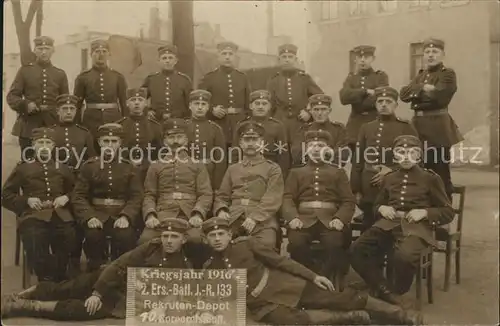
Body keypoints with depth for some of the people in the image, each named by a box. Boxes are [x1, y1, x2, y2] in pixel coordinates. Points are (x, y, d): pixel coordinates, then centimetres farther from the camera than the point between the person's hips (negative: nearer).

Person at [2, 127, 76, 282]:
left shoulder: (62, 168, 22)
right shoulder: (23, 168, 15)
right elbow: (6, 195, 14)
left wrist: (66, 198, 2)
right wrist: (27, 200, -3)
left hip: (61, 215, 2)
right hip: (33, 215, -1)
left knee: (71, 240, -24)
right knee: (35, 244, -30)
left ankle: (59, 280, 1)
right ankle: (47, 281, -7)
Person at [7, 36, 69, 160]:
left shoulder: (60, 74, 10)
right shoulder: (25, 70, 6)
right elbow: (11, 96, 4)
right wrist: (26, 105, -17)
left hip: (53, 126, 1)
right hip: (29, 126, -1)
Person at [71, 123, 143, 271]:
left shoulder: (129, 168, 9)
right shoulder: (89, 166, 9)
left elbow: (136, 197, 0)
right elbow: (78, 196, 2)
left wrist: (125, 216, -19)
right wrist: (89, 217, -16)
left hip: (121, 215, 0)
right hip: (96, 214, 0)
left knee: (126, 236, -30)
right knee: (93, 235, -31)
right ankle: (96, 271, -2)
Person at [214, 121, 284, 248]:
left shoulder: (273, 168, 11)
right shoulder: (232, 169, 23)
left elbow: (272, 199, -1)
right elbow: (221, 196, 22)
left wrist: (255, 218, -15)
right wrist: (221, 210, -1)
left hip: (262, 220, -2)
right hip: (233, 219, 3)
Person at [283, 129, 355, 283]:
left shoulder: (338, 172, 21)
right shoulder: (296, 172, 22)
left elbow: (349, 201, 11)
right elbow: (287, 198, 9)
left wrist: (340, 219, -10)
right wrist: (292, 217, -13)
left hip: (329, 219, 0)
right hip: (304, 218, 0)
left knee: (335, 243, -33)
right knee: (296, 242, -32)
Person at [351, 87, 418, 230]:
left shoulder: (406, 128, 3)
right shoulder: (366, 128, 12)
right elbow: (358, 161, 11)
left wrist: (392, 170, -14)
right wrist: (356, 190, 6)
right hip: (370, 193, 3)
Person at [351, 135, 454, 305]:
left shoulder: (431, 178, 9)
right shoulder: (389, 178, 20)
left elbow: (448, 212, 9)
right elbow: (377, 204, 30)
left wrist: (424, 212, -9)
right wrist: (382, 208, 4)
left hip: (416, 227, -4)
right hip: (388, 224, 4)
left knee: (404, 256, -37)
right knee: (357, 250, -22)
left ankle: (398, 291, -4)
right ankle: (385, 291, -6)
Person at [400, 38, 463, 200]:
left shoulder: (448, 74, -3)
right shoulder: (420, 75, 18)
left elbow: (438, 97, -19)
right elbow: (404, 93, 3)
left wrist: (417, 93, -5)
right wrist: (423, 88, -12)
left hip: (438, 128, -6)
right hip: (418, 126, 7)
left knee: (440, 173, -1)